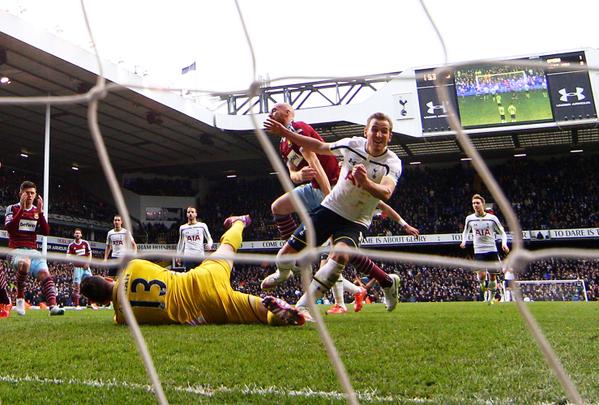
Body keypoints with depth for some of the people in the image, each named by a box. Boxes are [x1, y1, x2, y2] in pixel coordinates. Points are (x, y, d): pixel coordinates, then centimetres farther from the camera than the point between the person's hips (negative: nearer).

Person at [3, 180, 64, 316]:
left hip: (33, 251, 4)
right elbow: (9, 228, -13)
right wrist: (22, 209, -16)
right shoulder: (13, 208, 4)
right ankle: (20, 298, -18)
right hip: (16, 249, -4)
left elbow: (46, 232, 3)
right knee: (24, 263, -37)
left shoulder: (37, 210, 13)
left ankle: (53, 306, -32)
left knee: (44, 273, -21)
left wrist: (40, 212, -6)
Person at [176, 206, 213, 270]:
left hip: (200, 256, -1)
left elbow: (209, 239, 7)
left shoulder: (202, 226, 3)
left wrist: (209, 245, -15)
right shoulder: (182, 228, 10)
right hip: (188, 256, 1)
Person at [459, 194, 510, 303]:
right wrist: (463, 241, 0)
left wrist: (504, 243, -13)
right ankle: (482, 285, 21)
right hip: (478, 251, 0)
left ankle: (492, 297, 24)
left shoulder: (492, 218, -5)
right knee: (482, 275, -15)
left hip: (492, 250, 0)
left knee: (492, 276, 4)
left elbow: (502, 232, 4)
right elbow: (465, 231, 19)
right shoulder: (469, 218, 0)